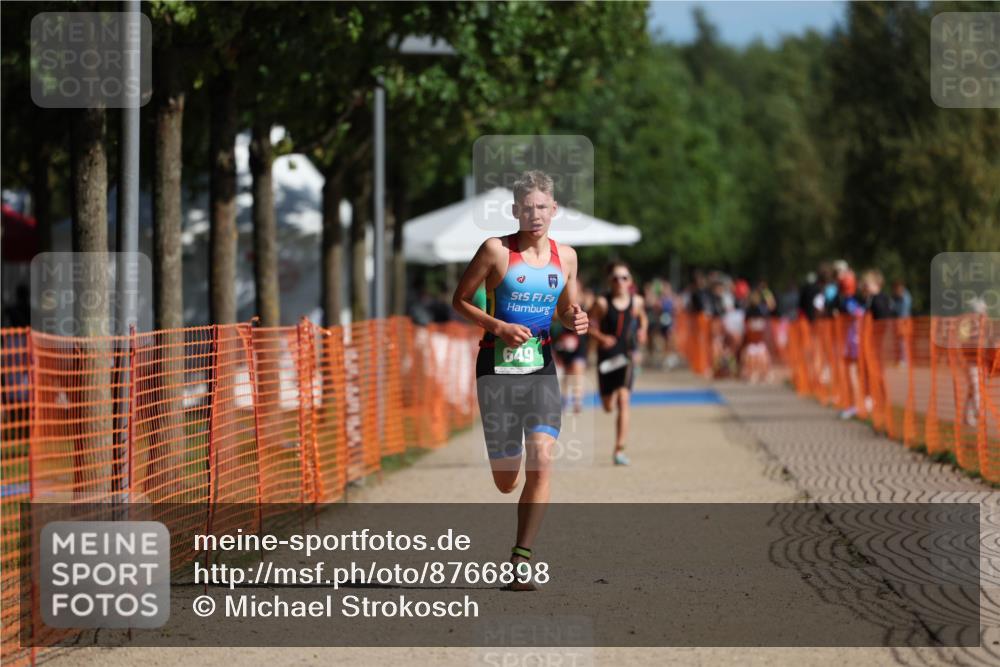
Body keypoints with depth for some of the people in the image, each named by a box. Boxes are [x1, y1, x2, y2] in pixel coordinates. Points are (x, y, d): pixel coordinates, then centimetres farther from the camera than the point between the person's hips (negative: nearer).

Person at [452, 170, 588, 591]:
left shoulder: (565, 256, 8)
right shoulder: (496, 250, -5)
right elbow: (460, 300, 0)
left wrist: (575, 321, -2)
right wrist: (497, 326, -15)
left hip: (541, 367, 3)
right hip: (497, 367, -3)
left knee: (541, 461, -17)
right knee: (506, 481, 1)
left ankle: (521, 559, -11)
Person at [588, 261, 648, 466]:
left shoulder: (636, 301, 1)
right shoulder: (602, 303, -8)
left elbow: (642, 319, 20)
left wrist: (642, 332, 1)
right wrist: (601, 337, -21)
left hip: (627, 356, 0)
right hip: (606, 357, 0)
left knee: (623, 400, -16)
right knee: (608, 406, 11)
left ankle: (620, 450, -15)